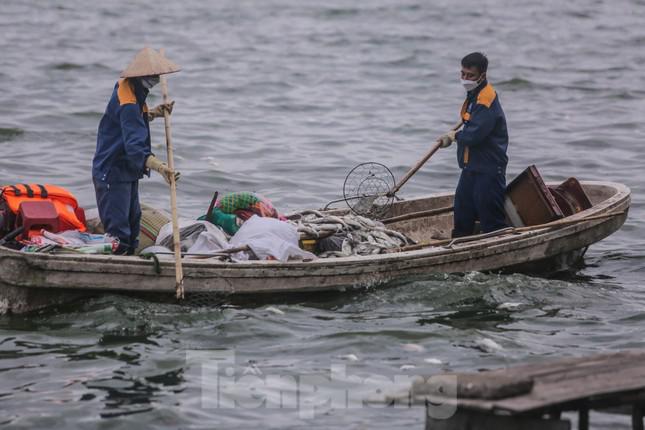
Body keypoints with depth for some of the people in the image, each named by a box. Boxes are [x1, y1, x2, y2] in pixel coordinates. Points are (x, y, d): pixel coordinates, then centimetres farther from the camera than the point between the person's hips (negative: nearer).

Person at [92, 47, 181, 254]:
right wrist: (160, 167, -50)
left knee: (132, 221, 19)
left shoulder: (127, 87, 3)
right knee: (118, 229, -12)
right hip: (112, 174, -11)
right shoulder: (128, 103, -27)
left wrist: (154, 113, 4)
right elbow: (135, 146, -37)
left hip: (127, 172, 11)